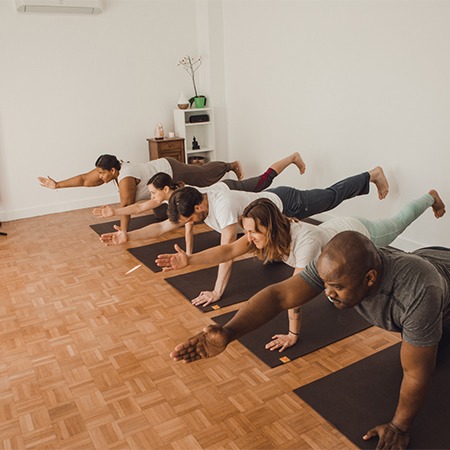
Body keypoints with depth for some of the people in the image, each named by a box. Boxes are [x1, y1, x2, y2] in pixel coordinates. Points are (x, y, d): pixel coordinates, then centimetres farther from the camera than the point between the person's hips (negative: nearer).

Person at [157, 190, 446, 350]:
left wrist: (293, 334, -43)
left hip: (361, 236, -5)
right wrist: (189, 259, -51)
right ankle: (428, 201, 60)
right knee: (397, 223, 33)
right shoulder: (264, 234, -28)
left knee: (396, 226, 27)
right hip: (337, 228, 5)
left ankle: (431, 198, 55)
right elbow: (229, 251, -38)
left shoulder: (305, 240, -48)